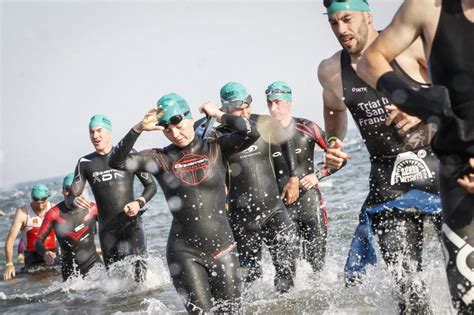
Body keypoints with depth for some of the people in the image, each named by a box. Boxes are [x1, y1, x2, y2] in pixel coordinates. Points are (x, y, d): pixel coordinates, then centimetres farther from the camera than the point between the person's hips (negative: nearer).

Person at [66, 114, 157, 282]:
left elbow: (151, 185, 5)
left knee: (138, 264, -25)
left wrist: (139, 202, -15)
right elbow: (70, 197, 4)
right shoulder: (85, 163, 6)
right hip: (107, 229, 3)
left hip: (132, 222, -3)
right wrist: (75, 201, -22)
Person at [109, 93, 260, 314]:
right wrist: (138, 129, -20)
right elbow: (117, 162, -10)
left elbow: (251, 133, -12)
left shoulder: (216, 149, 2)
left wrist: (219, 115, -3)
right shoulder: (160, 159, 0)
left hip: (222, 248, 1)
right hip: (185, 252, -1)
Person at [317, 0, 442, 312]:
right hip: (389, 180, 3)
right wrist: (334, 146, 12)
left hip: (438, 166, -2)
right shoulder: (331, 71, 7)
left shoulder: (411, 46, -7)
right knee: (405, 278, -7)